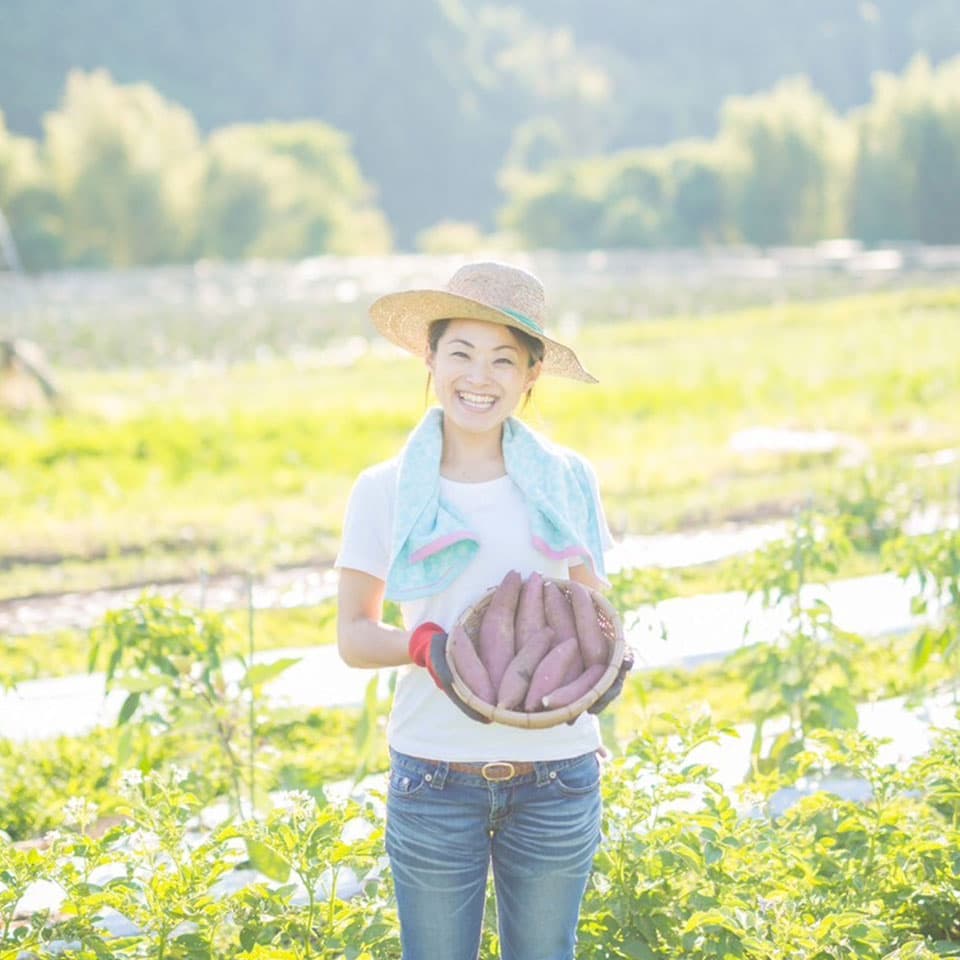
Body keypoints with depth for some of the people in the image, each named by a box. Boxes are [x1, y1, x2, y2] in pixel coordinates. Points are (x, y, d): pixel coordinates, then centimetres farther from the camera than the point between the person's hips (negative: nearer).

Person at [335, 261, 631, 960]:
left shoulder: (567, 480, 1)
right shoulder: (385, 491, -2)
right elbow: (353, 635, 3)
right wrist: (426, 645, -18)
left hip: (557, 772, 1)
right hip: (435, 775, -1)